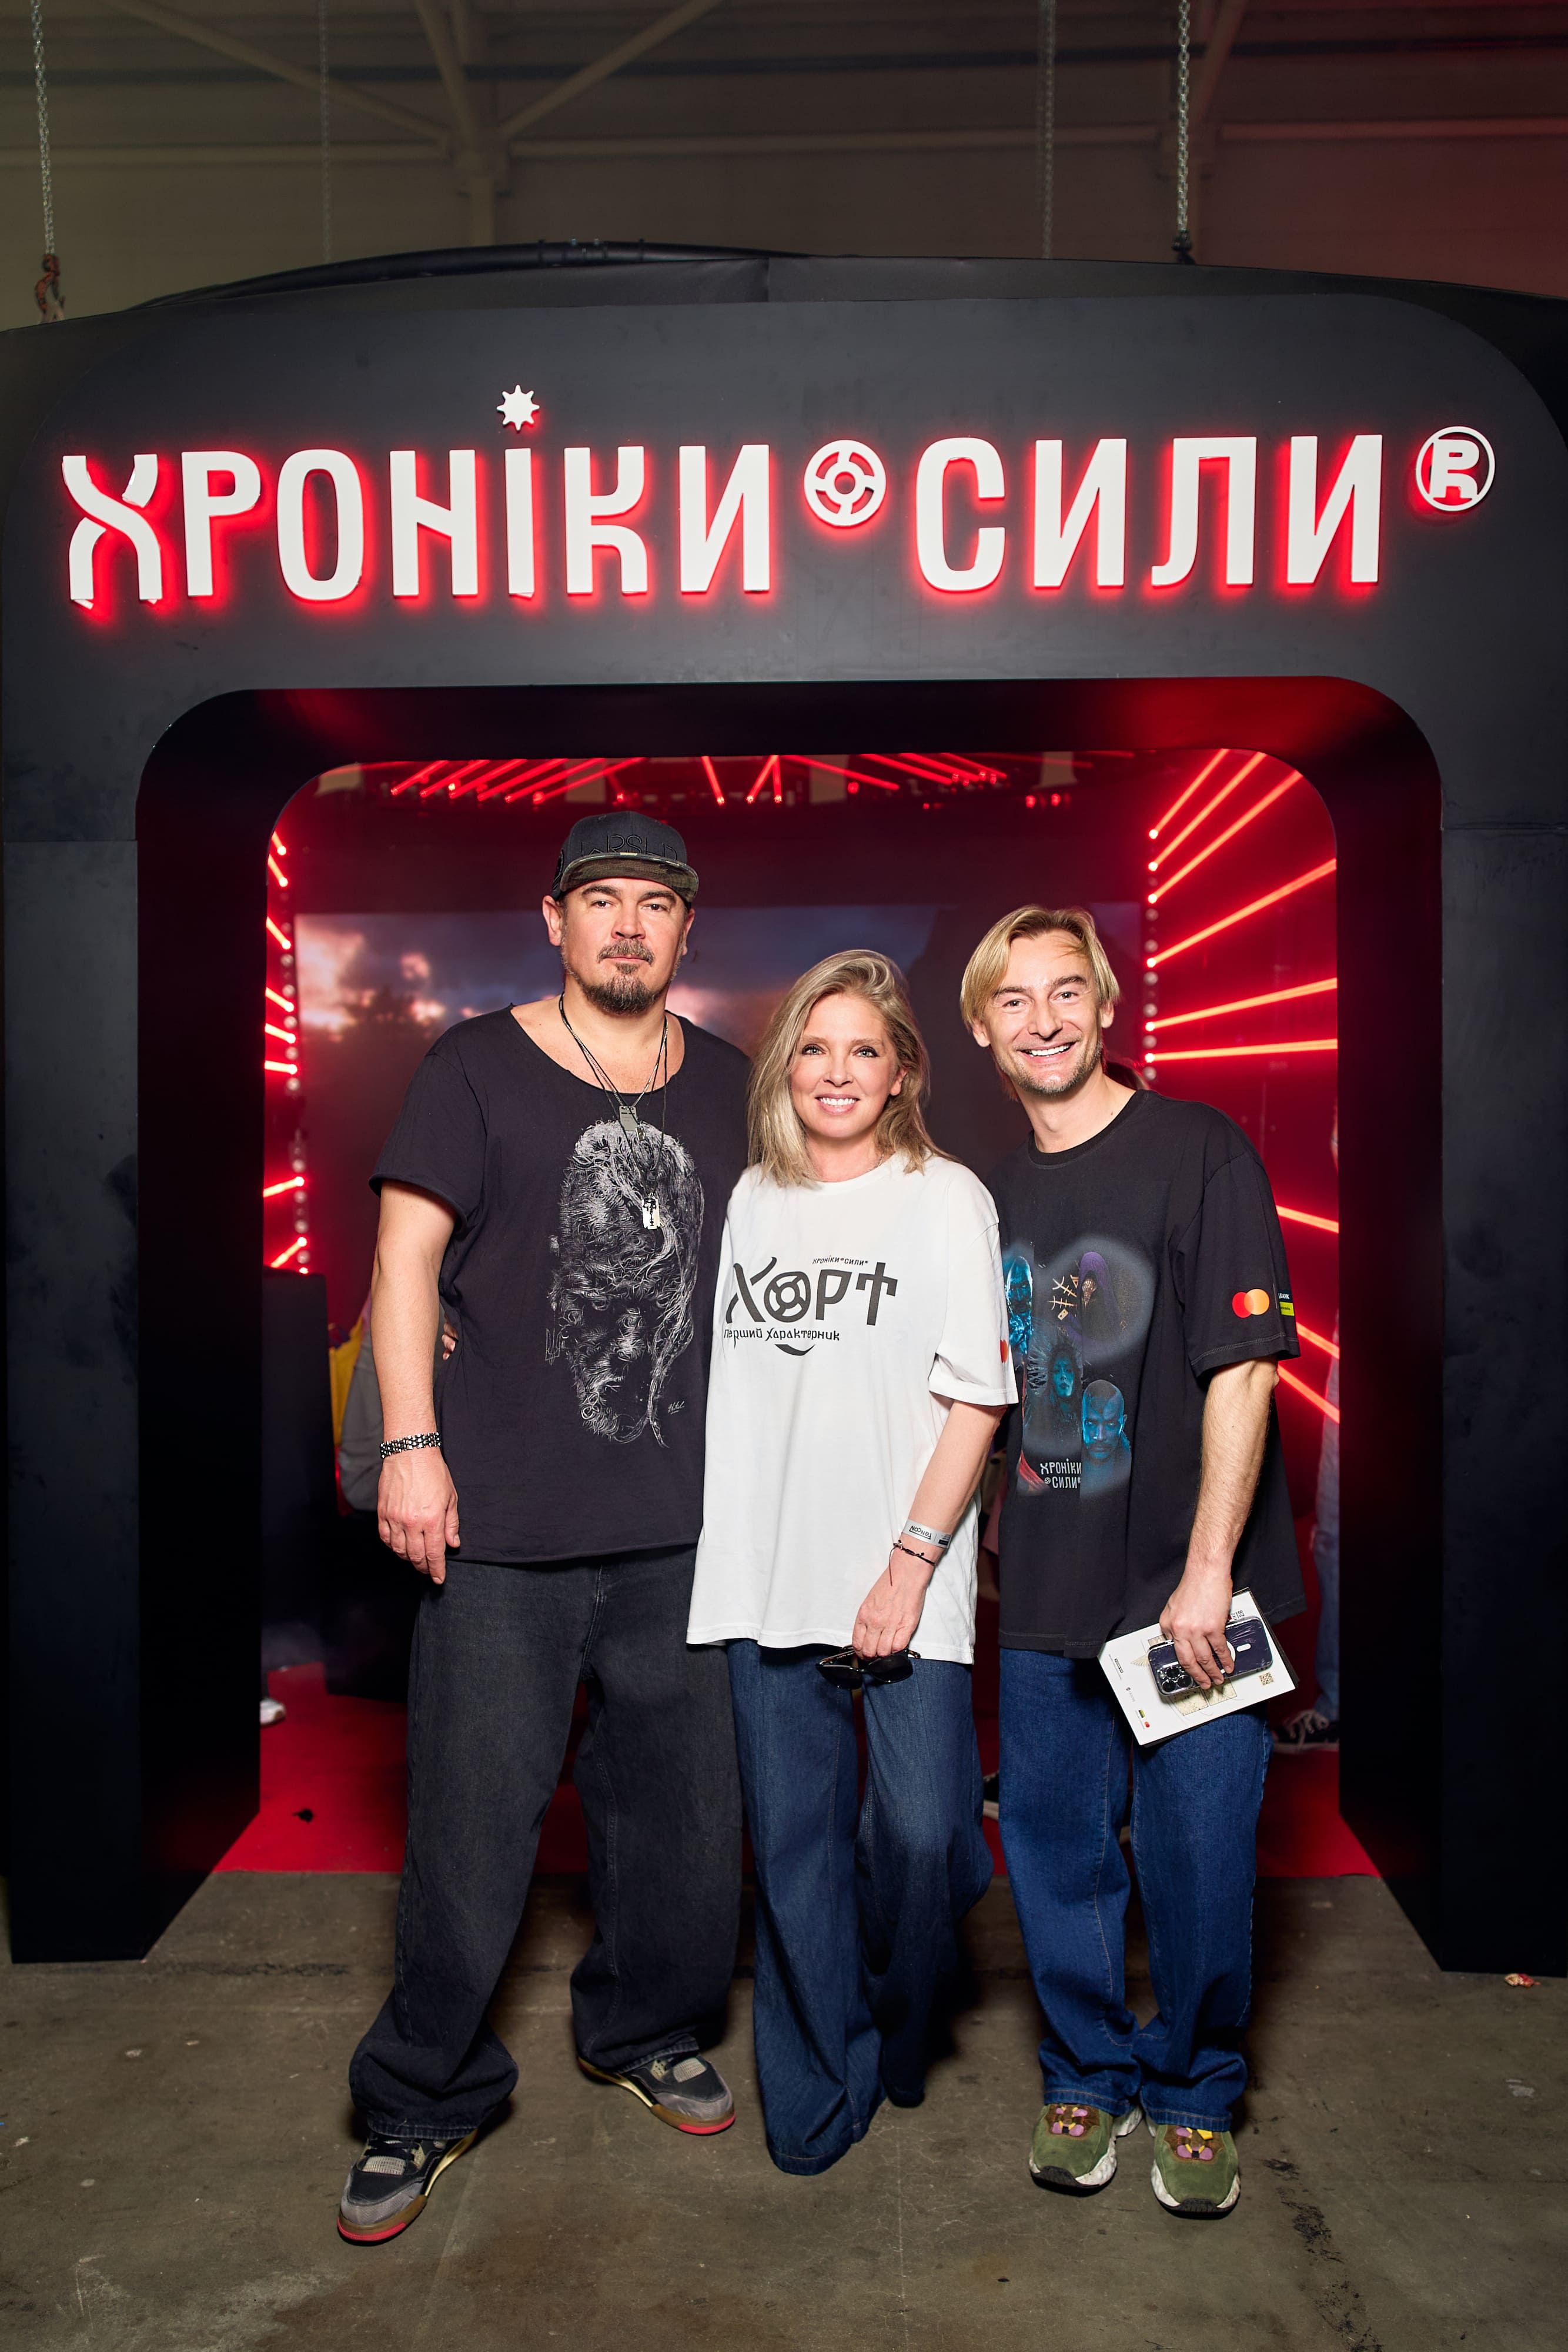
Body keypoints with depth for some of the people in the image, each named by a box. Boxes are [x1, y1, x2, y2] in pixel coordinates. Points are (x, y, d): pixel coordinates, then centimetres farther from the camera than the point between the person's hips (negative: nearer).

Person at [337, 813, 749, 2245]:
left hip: (682, 1517, 4)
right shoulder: (478, 1068, 0)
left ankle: (646, 2029, 38)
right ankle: (427, 2099, 23)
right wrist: (411, 1442, -11)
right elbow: (407, 1254, -3)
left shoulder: (726, 1087, 11)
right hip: (503, 1520, -3)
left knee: (683, 1795, 13)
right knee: (476, 1815, 2)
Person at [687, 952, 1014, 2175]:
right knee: (793, 1836, 9)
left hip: (905, 1581, -3)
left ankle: (904, 2034, 32)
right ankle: (819, 2096, 29)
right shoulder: (749, 1200, 9)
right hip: (767, 1571, 3)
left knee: (920, 1831, -1)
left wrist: (911, 1561, -11)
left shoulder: (947, 1200, -3)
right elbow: (715, 1378, 17)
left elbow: (976, 1402, -6)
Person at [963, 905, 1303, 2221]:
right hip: (1047, 1595, 4)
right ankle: (1086, 2079, 33)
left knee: (1198, 1854, 5)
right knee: (1057, 1847, 11)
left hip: (1190, 1587, -4)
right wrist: (985, 1554, 13)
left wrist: (1208, 1571, -16)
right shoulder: (992, 1194, 8)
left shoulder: (1200, 1151, -8)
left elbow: (1242, 1370, -12)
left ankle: (1193, 2098, 28)